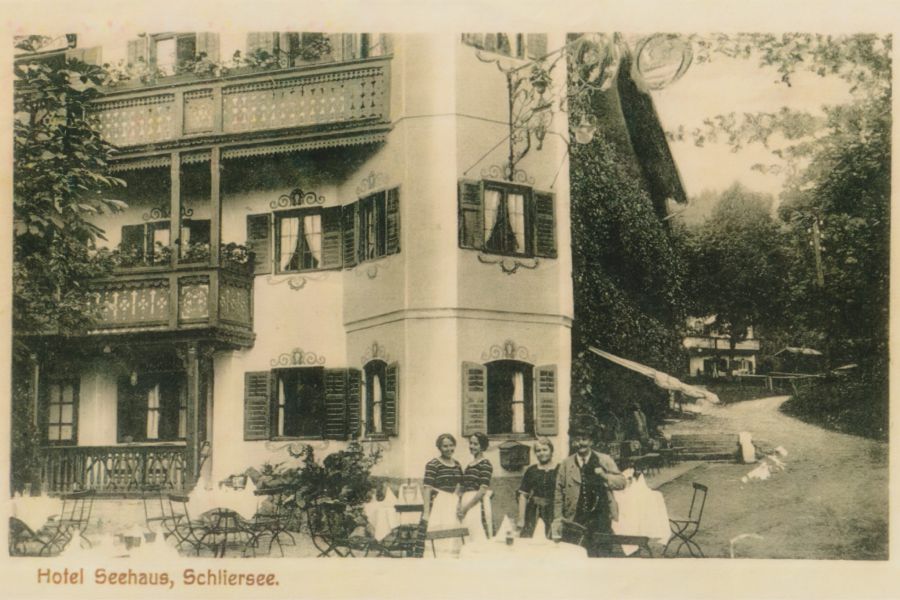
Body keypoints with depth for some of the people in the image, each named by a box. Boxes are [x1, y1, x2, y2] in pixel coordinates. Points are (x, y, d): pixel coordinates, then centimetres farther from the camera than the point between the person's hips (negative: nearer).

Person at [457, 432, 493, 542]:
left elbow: (483, 490, -12)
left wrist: (466, 507, -13)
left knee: (478, 538, -10)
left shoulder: (485, 464, -5)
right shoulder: (469, 465, 18)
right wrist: (460, 506, 4)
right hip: (466, 502, 8)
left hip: (477, 503, -8)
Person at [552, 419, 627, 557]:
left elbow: (622, 482, -1)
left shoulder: (604, 460, 5)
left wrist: (604, 476, -19)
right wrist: (558, 519, 5)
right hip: (575, 522, 0)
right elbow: (559, 493, 10)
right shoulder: (566, 464, 8)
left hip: (600, 519, 0)